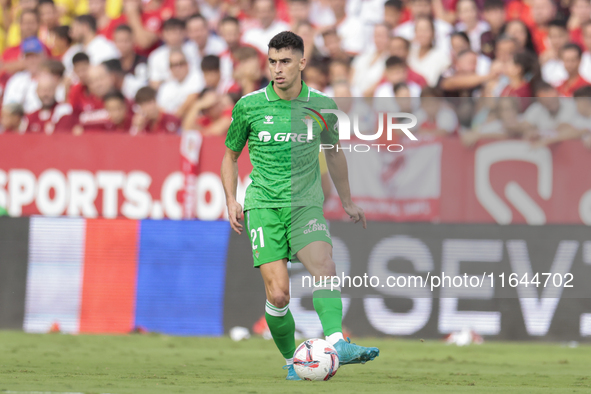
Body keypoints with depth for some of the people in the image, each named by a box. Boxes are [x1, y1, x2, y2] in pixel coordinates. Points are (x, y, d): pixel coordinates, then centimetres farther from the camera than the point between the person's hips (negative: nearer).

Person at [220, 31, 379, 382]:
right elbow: (231, 155, 14)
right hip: (264, 205, -1)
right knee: (278, 295, -13)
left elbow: (333, 152, 22)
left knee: (324, 267, -27)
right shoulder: (249, 106, 0)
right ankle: (292, 361, 8)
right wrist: (232, 201, 1)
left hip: (306, 204, 1)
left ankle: (337, 343, -41)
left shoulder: (322, 106, 4)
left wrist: (348, 202, 29)